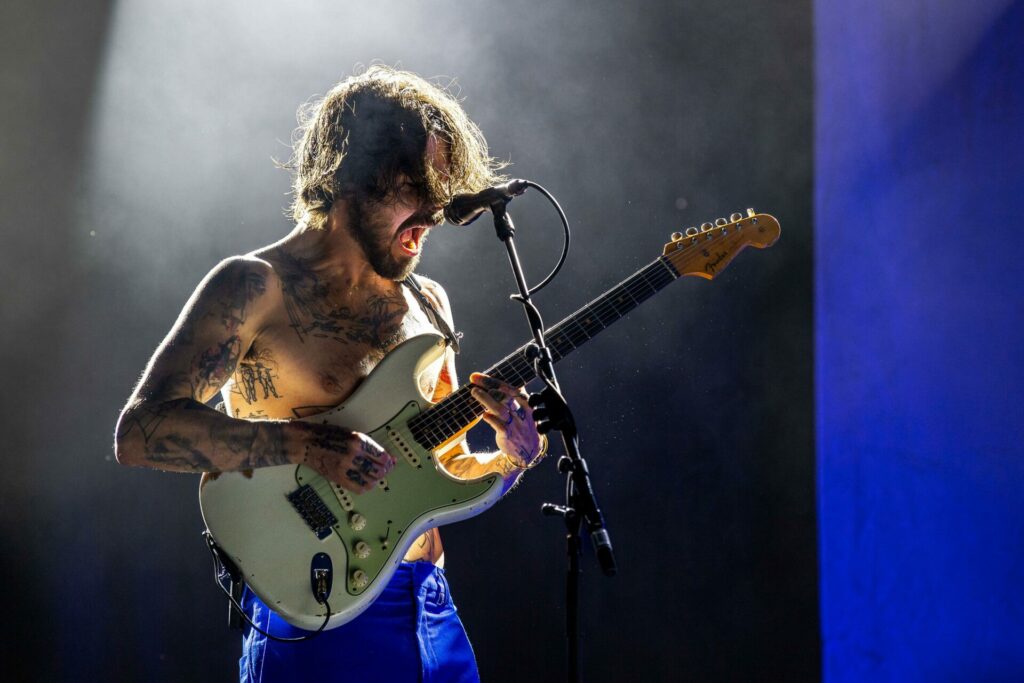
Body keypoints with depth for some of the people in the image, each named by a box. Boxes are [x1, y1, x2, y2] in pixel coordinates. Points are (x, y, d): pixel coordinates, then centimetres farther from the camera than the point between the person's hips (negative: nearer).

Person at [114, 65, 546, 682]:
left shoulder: (427, 302, 12)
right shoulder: (257, 287, -7)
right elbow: (142, 430, -19)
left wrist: (510, 459, -2)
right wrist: (306, 444, -25)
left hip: (435, 616, 6)